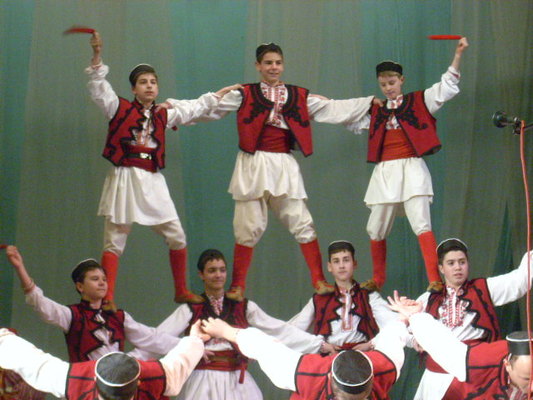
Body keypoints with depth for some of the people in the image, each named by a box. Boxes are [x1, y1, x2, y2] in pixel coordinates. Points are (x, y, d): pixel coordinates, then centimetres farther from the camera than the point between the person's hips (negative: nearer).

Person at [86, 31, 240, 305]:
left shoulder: (163, 115, 13)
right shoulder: (120, 109, 1)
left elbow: (194, 108, 28)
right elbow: (98, 86, -9)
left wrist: (221, 93, 38)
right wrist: (97, 55, -21)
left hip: (153, 182, 5)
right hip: (124, 179, -5)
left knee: (177, 237, 7)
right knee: (114, 241, -5)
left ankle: (181, 291, 23)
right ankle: (107, 300, -6)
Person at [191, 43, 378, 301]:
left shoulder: (297, 96, 11)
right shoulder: (244, 94, 3)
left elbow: (332, 110, 13)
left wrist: (371, 103, 11)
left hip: (284, 164, 2)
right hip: (253, 164, -2)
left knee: (303, 224, 2)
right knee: (249, 228, -1)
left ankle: (319, 281, 11)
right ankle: (237, 287, 8)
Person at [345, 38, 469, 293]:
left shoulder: (418, 102, 6)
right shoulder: (376, 111, 17)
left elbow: (447, 87, -2)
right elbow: (352, 123, 29)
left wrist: (458, 54, -11)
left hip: (411, 168, -5)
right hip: (384, 172, 5)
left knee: (421, 224, -17)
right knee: (376, 229, 9)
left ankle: (434, 279, -20)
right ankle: (378, 279, 25)